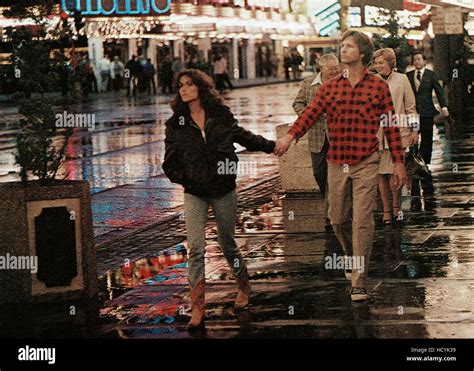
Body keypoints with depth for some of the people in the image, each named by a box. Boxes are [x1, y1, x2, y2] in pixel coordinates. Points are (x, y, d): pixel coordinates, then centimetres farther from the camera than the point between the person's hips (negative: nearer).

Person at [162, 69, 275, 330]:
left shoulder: (221, 115, 0)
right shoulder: (176, 124, -1)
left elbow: (242, 136, 18)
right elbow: (169, 164, 7)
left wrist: (271, 146, 26)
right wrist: (186, 179, -2)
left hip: (224, 190, 1)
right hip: (195, 194, 0)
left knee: (227, 244, 11)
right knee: (196, 248, -13)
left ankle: (244, 287, 39)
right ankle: (197, 310, -12)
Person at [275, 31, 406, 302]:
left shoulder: (378, 86, 1)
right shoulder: (330, 87, 8)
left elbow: (391, 126, 3)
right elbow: (311, 114, -4)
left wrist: (398, 162, 1)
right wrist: (290, 135, -21)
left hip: (366, 163, -3)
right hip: (337, 163, 3)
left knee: (362, 221, -8)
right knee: (338, 219, 12)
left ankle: (359, 283, -7)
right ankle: (353, 257, 41)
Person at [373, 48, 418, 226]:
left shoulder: (401, 79, 5)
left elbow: (411, 106, 7)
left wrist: (414, 130, 4)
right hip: (376, 133, 2)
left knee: (394, 171, -8)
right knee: (381, 173, 1)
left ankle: (396, 207, 11)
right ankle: (386, 210, 10)